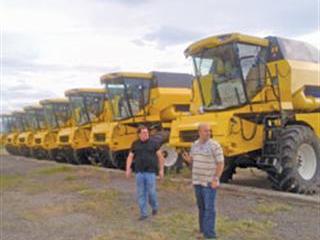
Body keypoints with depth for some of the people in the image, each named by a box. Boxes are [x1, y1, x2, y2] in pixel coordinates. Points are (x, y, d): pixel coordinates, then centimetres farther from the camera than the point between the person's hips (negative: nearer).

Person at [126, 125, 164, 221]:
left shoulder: (153, 143, -1)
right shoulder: (135, 144, 6)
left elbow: (160, 156, 2)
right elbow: (130, 157, 7)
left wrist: (161, 170, -2)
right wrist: (128, 169, -6)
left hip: (150, 172, -2)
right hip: (139, 172, 3)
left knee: (151, 192, -3)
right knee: (141, 193, 3)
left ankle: (155, 206, 27)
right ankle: (143, 213, 12)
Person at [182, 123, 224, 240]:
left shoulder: (215, 145, -14)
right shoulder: (195, 145, 6)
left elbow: (221, 164, -14)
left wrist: (216, 180, -21)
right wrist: (188, 159, -9)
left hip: (210, 182, -6)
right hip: (198, 181, 6)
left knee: (209, 208, -8)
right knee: (201, 207, 14)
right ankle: (204, 229, 26)